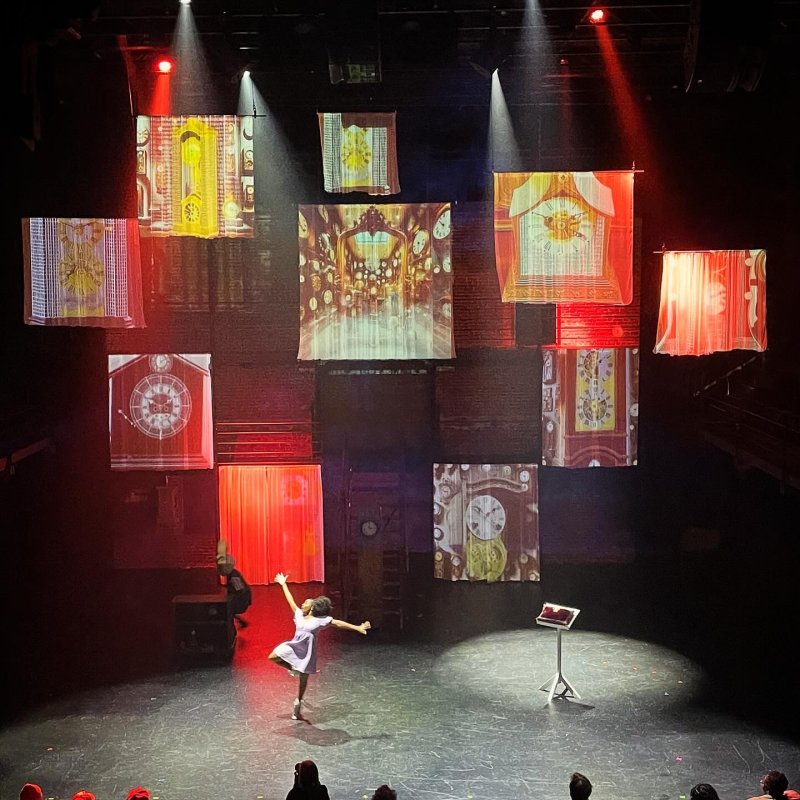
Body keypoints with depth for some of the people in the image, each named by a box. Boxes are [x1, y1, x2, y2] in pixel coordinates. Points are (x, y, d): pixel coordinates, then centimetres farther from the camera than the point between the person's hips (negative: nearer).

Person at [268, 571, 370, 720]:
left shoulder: (321, 620, -11)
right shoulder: (299, 615, 2)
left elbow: (339, 623, -14)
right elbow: (291, 600, 9)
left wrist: (358, 628, -20)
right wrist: (283, 584, 14)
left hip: (306, 651, -4)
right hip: (294, 646, 4)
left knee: (303, 679, 7)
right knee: (272, 657, -8)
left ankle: (297, 704, 24)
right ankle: (293, 669, 12)